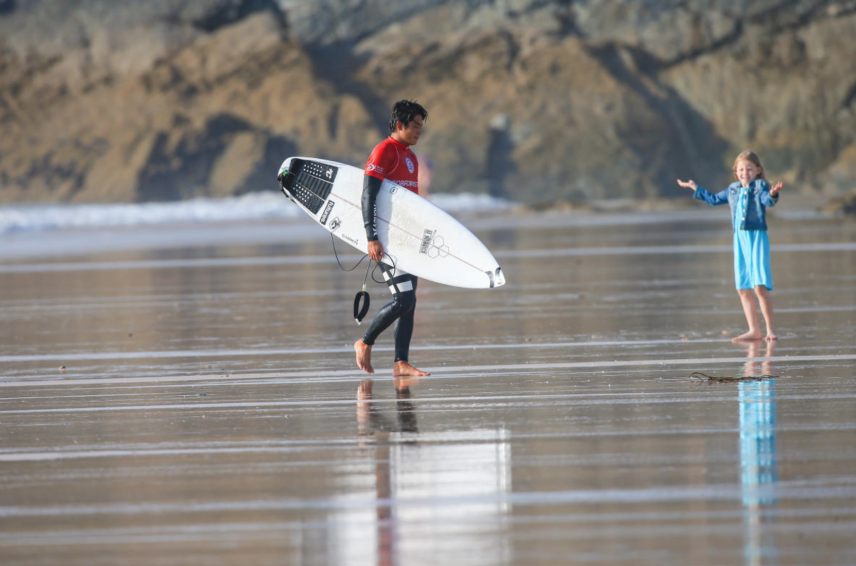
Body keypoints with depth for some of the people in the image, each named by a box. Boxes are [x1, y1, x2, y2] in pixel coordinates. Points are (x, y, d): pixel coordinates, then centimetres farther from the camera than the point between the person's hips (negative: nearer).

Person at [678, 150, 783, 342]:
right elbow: (714, 199, 33)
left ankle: (770, 329, -6)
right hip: (740, 239, 7)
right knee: (743, 288, 6)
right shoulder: (733, 190, 15)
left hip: (757, 236, -7)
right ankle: (754, 330, 12)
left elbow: (767, 201, -24)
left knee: (760, 286, -13)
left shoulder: (760, 186, -4)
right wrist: (695, 188, 40)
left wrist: (772, 194, -46)